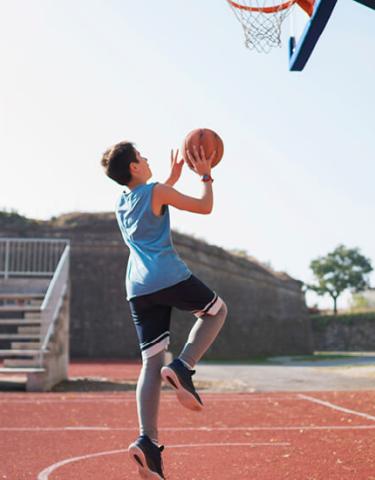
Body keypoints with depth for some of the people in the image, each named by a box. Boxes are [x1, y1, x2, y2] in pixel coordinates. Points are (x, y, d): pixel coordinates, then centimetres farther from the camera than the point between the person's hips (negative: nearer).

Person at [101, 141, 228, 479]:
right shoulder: (157, 192, -2)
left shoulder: (121, 203, 20)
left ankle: (148, 442, -12)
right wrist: (206, 176, 18)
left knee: (151, 363, 2)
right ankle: (183, 368, -2)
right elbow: (205, 207, 3)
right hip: (170, 278, -6)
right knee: (216, 311, 20)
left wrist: (173, 178, 42)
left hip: (138, 288, 6)